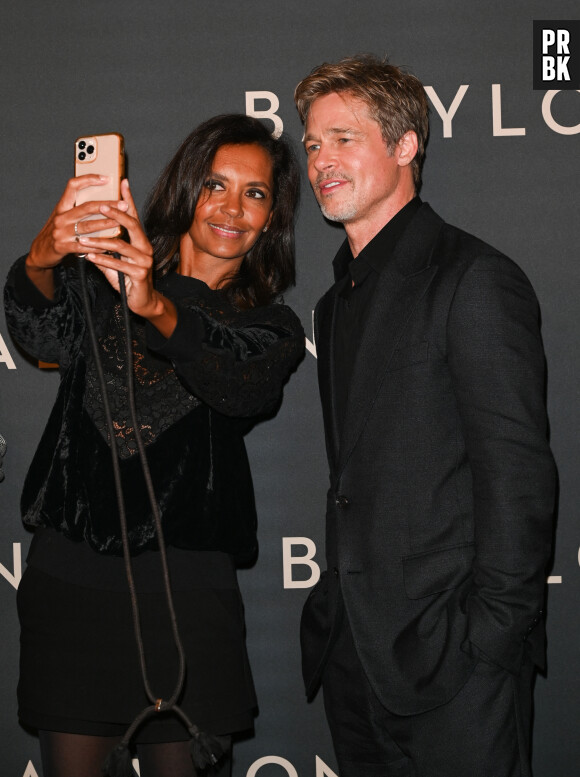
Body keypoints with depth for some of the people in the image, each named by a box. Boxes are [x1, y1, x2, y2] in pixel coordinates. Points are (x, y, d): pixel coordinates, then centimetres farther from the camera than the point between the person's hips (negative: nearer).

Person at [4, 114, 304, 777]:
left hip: (185, 582, 0)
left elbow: (241, 382, -16)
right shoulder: (99, 281, 7)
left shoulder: (270, 328, 8)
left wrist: (156, 308, -35)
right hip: (70, 573, 0)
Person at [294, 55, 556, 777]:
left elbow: (518, 477, -14)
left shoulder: (475, 280, -10)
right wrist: (336, 616, 10)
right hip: (351, 654, 8)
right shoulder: (339, 299, 16)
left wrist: (488, 637, -16)